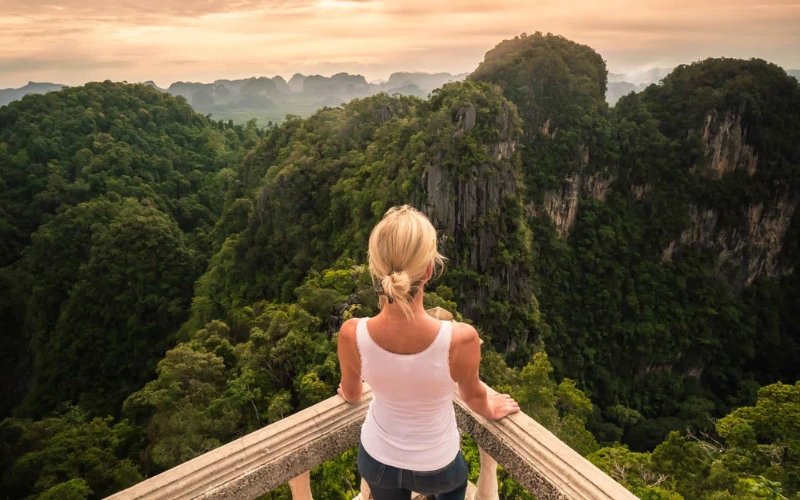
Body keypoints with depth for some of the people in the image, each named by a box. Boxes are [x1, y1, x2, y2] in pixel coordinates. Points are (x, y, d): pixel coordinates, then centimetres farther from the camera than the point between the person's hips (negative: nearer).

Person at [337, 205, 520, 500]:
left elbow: (351, 393, -6)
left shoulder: (352, 335, -29)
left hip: (377, 460, 2)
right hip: (435, 467, -1)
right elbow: (473, 395, -12)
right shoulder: (461, 339, -35)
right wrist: (490, 410, 12)